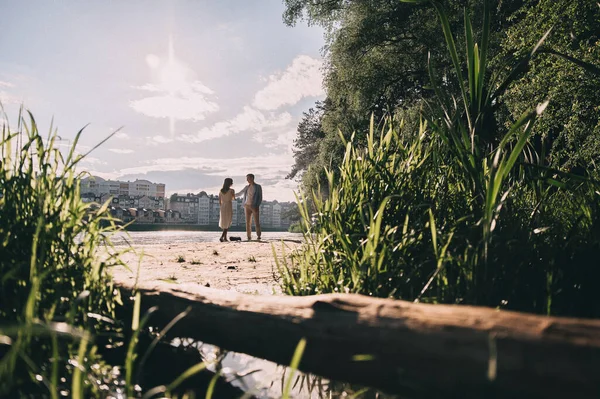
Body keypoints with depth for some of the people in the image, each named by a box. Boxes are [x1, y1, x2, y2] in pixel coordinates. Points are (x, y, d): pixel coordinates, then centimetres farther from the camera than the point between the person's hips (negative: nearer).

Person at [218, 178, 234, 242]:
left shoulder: (221, 191, 5)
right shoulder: (231, 190, -8)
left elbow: (220, 201, 7)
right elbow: (233, 198, 9)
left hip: (223, 208, 5)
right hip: (229, 207, -5)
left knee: (224, 223, 17)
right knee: (228, 224, 0)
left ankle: (225, 238, 18)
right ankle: (222, 237, -15)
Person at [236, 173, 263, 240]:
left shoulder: (258, 187, 0)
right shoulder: (246, 187, 12)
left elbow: (260, 198, -3)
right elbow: (239, 194, 22)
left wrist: (257, 206, -13)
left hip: (255, 206, -4)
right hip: (247, 206, 4)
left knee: (257, 222, -7)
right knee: (248, 222, 0)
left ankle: (259, 236, -2)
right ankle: (249, 237, 2)